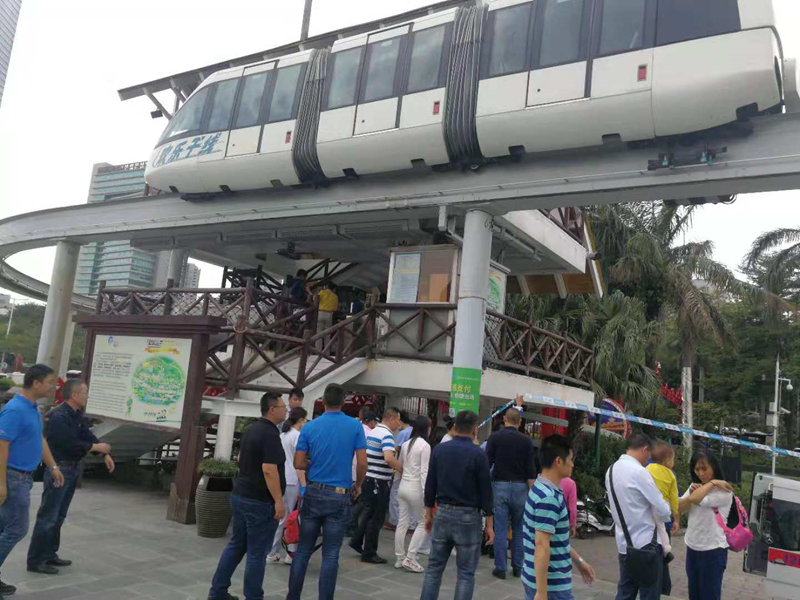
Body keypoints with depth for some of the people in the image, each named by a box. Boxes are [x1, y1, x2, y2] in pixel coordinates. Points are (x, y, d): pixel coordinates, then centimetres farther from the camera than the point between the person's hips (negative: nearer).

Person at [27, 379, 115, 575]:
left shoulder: (77, 416, 9)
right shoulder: (59, 417, -21)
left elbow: (87, 436, 8)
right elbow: (72, 445, -24)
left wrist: (106, 455, -4)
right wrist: (97, 447, -12)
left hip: (72, 469, 10)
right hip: (58, 469, -10)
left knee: (59, 516, 16)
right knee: (48, 517, -5)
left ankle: (49, 555, 26)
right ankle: (35, 561, 3)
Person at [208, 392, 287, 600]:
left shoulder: (251, 429, 10)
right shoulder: (270, 434, -20)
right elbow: (268, 470, -26)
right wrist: (279, 501, -23)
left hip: (240, 495, 9)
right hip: (260, 501, -9)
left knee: (236, 545, 18)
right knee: (256, 553, 2)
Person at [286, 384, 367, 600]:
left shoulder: (309, 427, -2)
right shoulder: (355, 426, -6)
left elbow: (298, 464, -1)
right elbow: (362, 463, -8)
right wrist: (358, 485, 10)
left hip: (314, 493, 2)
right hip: (340, 496, -2)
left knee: (303, 550, 12)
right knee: (330, 555, 5)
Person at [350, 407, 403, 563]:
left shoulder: (372, 432, 13)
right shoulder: (387, 435, -16)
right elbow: (389, 458, -30)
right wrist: (402, 470, -18)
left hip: (367, 478, 9)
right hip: (379, 481, -9)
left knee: (368, 513, 22)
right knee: (376, 518, 3)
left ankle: (357, 541, 25)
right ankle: (369, 553, 10)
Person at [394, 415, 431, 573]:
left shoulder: (405, 444, 7)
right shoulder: (425, 445, -14)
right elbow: (424, 472, -17)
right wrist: (426, 494, -17)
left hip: (403, 486, 7)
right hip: (415, 488, -7)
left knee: (402, 523, 12)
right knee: (424, 522, 6)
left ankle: (399, 559, 18)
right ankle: (410, 558, 2)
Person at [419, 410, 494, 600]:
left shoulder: (439, 449, 2)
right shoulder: (478, 454, -11)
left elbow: (430, 485, 6)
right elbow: (485, 492, -8)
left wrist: (428, 514, 15)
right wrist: (489, 524, -1)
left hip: (443, 513, 4)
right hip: (468, 516, -4)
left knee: (434, 568, 13)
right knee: (466, 573, 6)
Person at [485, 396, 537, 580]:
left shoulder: (495, 437, -3)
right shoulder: (526, 441, 0)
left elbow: (487, 463, -4)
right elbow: (531, 470, -1)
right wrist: (532, 493, 5)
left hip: (499, 485, -1)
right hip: (520, 487, 1)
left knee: (500, 529, 3)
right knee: (519, 529, 14)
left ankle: (500, 568, 7)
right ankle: (517, 567, 19)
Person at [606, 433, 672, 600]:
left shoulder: (612, 470, 7)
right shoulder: (640, 472, -18)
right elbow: (663, 512, -14)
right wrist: (668, 508, 8)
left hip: (624, 543, 8)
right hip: (645, 544, -7)